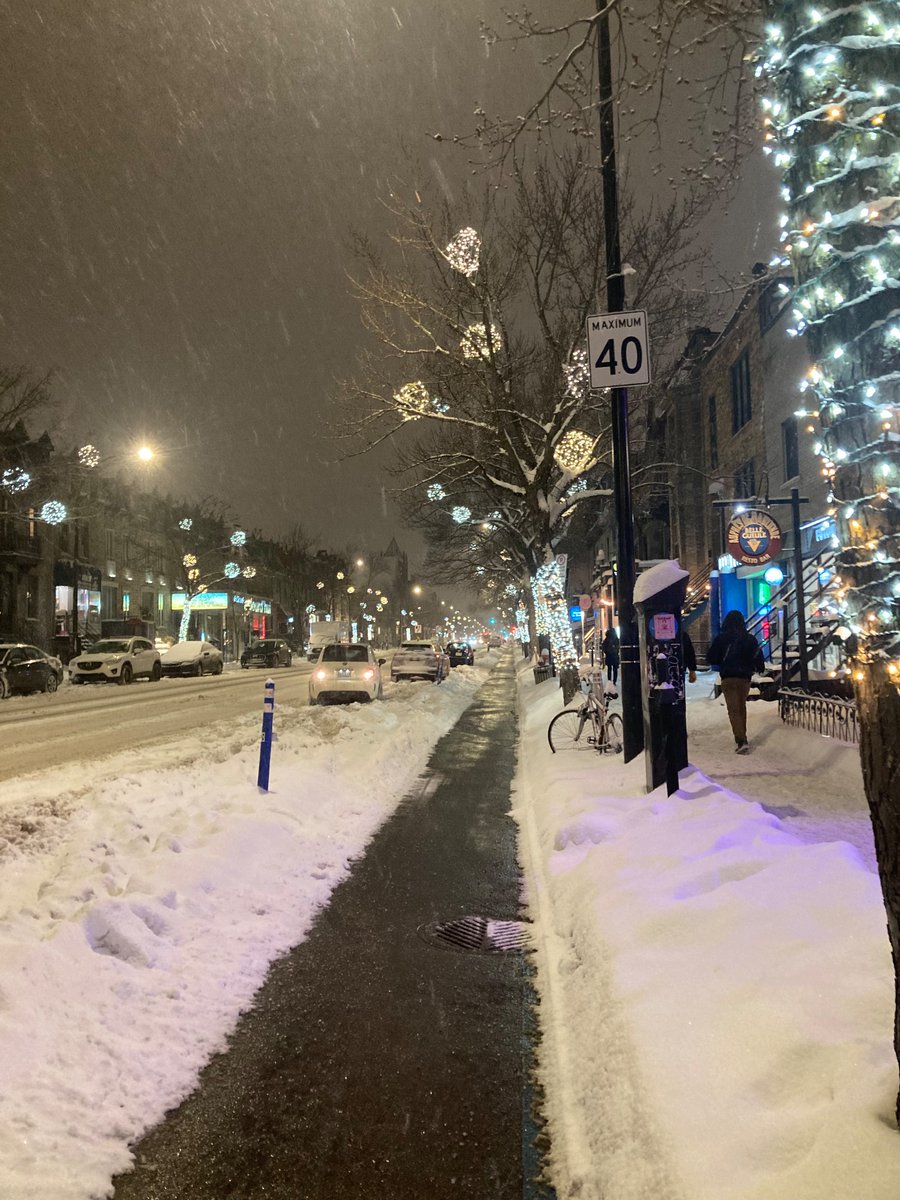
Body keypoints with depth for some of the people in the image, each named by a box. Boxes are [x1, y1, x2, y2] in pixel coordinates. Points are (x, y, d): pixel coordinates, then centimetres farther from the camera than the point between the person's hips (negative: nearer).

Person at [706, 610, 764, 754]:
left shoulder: (721, 638, -8)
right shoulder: (750, 639, -2)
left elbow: (710, 659, -4)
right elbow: (758, 658, -1)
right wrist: (760, 668, 20)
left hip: (728, 678, -3)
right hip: (745, 677, 3)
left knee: (733, 709, -4)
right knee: (742, 707, 20)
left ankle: (741, 741, -17)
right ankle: (742, 737, 27)